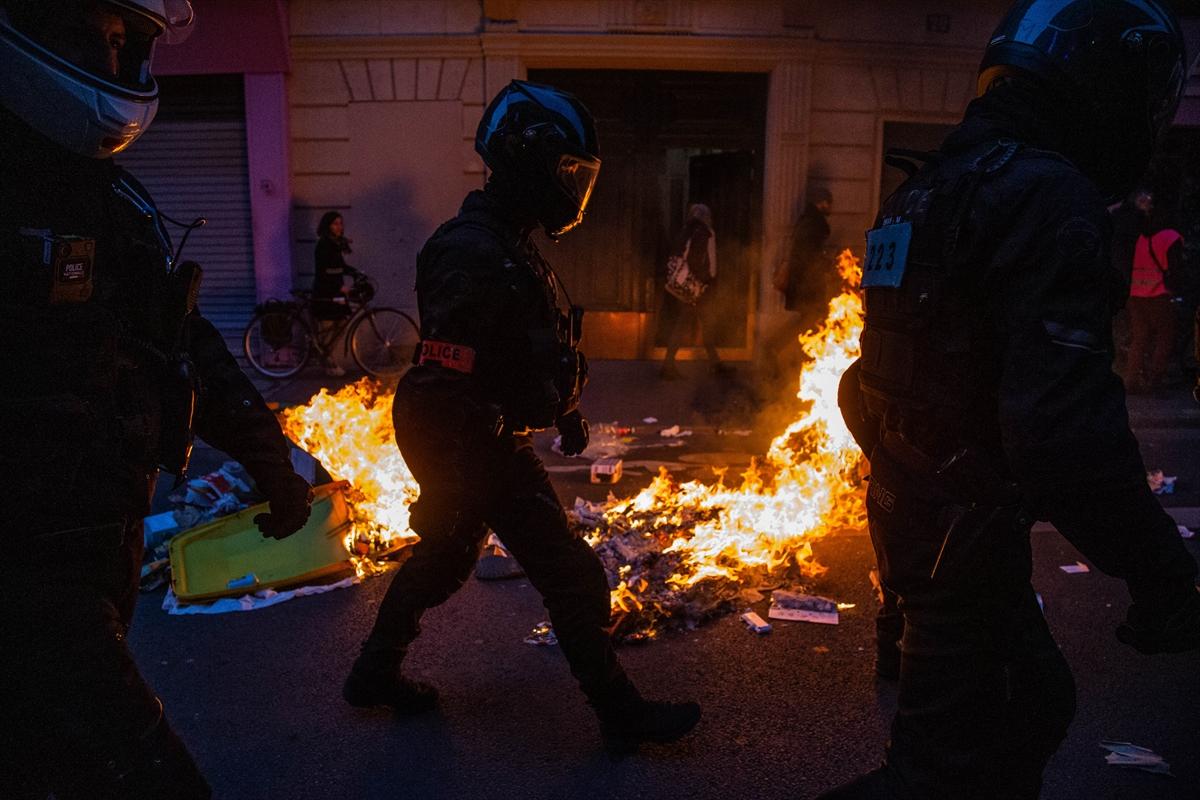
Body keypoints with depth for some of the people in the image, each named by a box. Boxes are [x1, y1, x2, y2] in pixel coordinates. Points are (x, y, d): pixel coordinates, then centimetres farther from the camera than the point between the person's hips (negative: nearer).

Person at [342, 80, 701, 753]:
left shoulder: (512, 244, 10)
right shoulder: (474, 255, -24)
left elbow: (537, 347, 20)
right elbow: (446, 389, -27)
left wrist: (568, 411, 25)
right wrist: (447, 488, -25)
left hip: (496, 440, 10)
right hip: (481, 451, -10)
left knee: (444, 557, 22)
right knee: (572, 577, 0)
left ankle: (376, 673, 40)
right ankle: (621, 714, 16)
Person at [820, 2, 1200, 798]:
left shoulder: (937, 184, 11)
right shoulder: (1047, 197, -20)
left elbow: (875, 378, 18)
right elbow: (1069, 428, -28)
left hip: (915, 511, 10)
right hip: (964, 529, -10)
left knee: (1033, 698, 25)